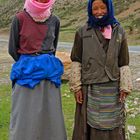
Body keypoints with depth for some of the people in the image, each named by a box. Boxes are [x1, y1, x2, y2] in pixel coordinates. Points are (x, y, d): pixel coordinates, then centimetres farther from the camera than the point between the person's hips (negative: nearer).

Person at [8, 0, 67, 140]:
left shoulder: (54, 20, 3)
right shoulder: (20, 18, -7)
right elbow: (12, 49, -1)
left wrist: (47, 64, 8)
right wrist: (28, 65, 3)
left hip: (50, 72, 3)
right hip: (26, 73, -3)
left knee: (50, 114, 9)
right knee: (25, 116, 2)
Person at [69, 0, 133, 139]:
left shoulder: (119, 32, 3)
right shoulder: (82, 32, 0)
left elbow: (123, 63, 3)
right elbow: (76, 61, 1)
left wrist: (124, 87, -2)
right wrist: (76, 87, -5)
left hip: (112, 89, 1)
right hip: (89, 88, -1)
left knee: (112, 126, 8)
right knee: (88, 125, 7)